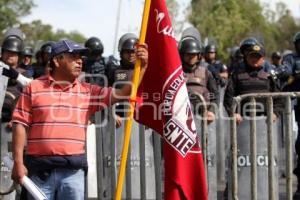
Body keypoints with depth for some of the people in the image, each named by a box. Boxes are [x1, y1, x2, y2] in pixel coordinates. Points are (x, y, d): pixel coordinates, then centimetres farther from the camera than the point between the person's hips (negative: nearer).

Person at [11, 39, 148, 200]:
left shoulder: (88, 92, 10)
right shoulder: (34, 88, 4)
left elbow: (123, 94, 3)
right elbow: (21, 125, 2)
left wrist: (141, 67, -9)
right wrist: (18, 162, -5)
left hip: (74, 170, 2)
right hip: (40, 169, -2)